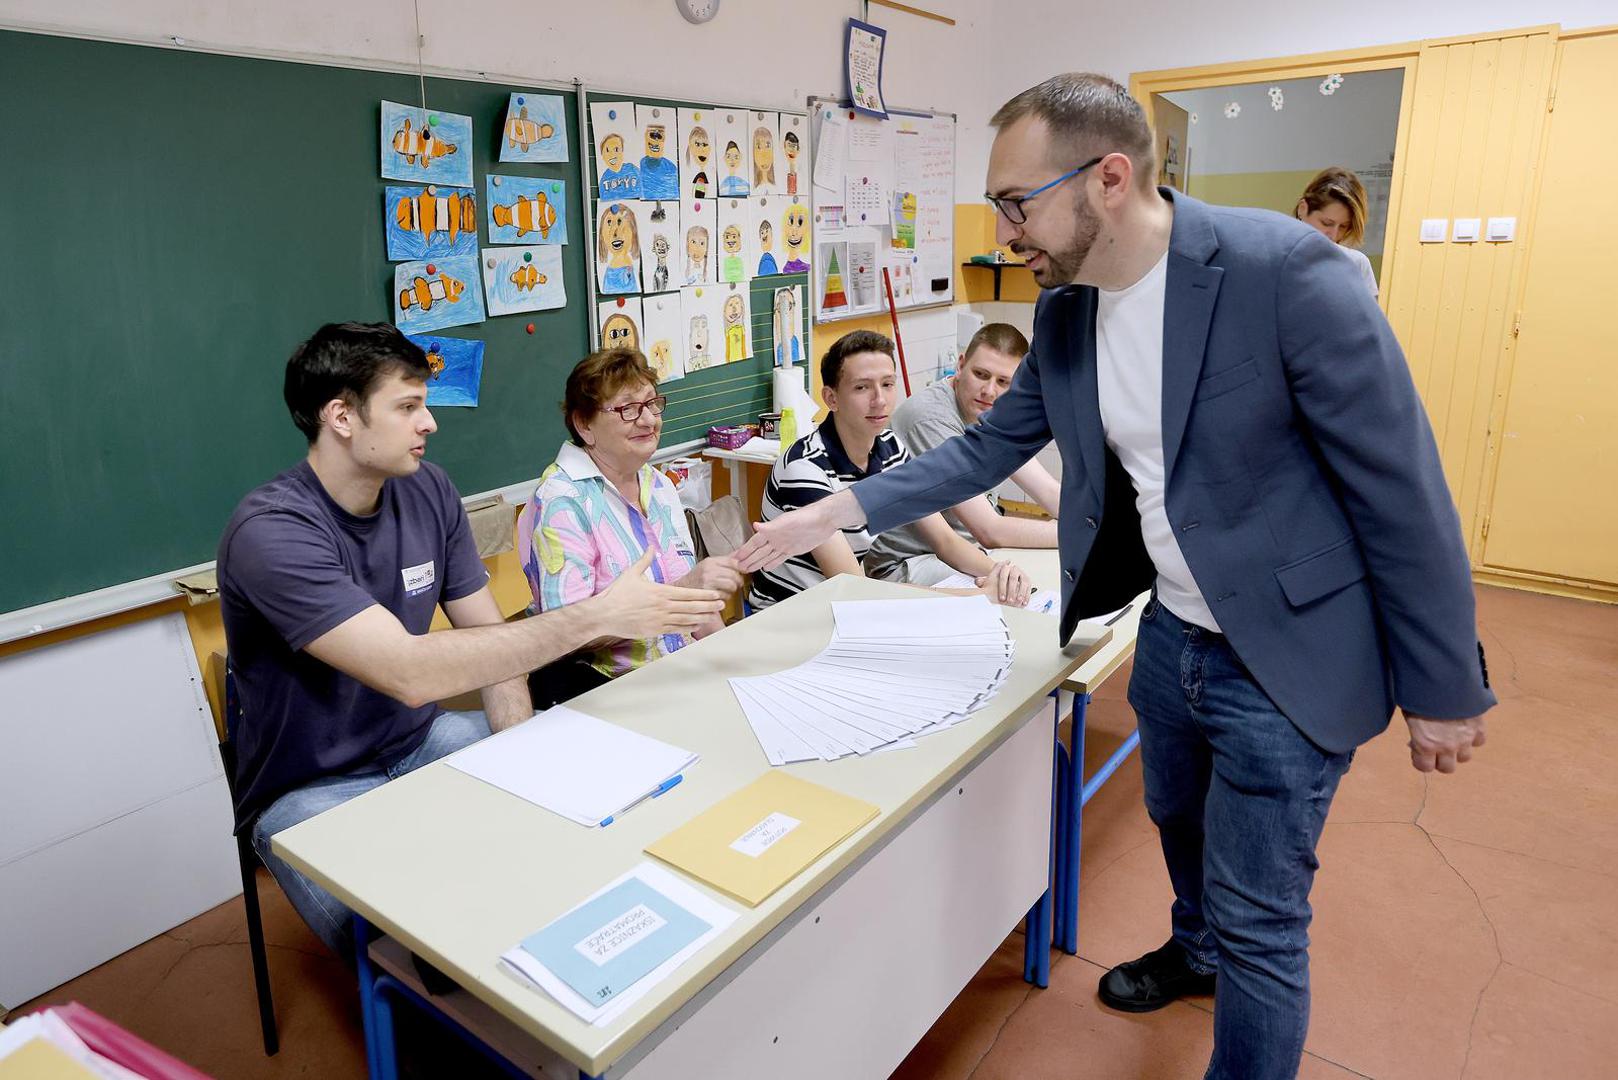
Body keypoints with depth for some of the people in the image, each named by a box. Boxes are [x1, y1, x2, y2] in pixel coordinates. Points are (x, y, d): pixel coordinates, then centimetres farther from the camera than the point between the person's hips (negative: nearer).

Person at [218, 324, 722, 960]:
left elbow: (489, 634, -1)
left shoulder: (427, 491, -4)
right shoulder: (270, 532, -25)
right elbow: (409, 673, -35)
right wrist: (597, 616, -35)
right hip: (311, 790, -6)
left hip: (421, 742, 6)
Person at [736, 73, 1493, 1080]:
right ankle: (1196, 950, 59)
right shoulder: (1064, 313, -2)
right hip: (1171, 634, 7)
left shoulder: (1284, 270, -24)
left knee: (1260, 918, 4)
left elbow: (1402, 485, -19)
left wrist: (1444, 687, -12)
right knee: (1179, 818, 29)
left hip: (1285, 654, -7)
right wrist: (839, 509, -2)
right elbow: (988, 448, 6)